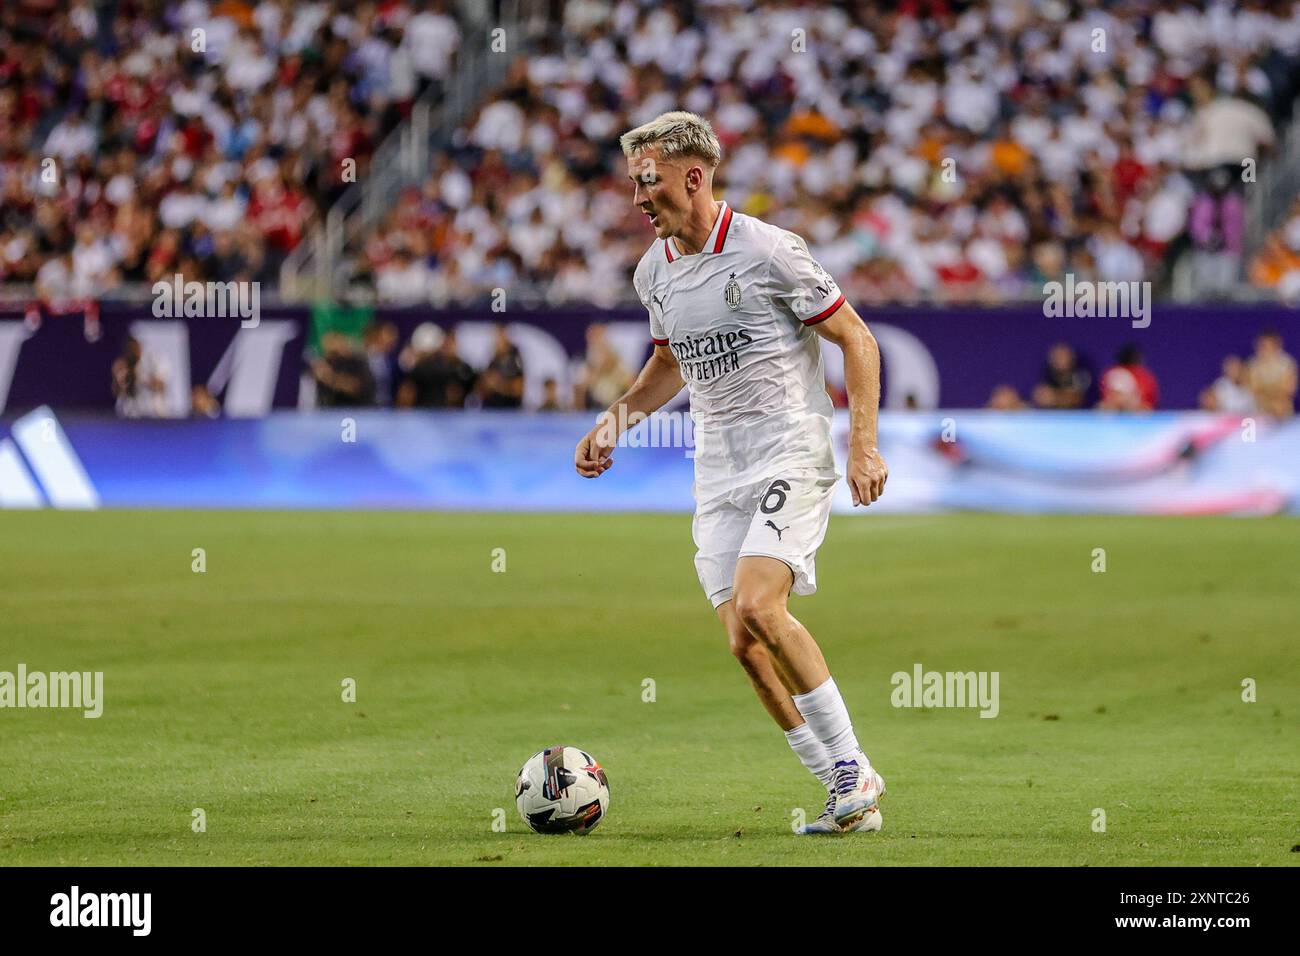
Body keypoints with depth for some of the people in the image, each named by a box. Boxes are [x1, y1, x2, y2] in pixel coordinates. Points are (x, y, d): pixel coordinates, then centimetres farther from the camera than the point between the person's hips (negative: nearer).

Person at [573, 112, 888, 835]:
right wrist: (617, 419, 12)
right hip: (717, 470, 7)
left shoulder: (768, 251, -12)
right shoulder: (653, 271, 8)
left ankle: (851, 766, -12)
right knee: (746, 644, -2)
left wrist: (865, 443, -14)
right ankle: (850, 795, 7)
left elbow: (857, 339, -7)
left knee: (757, 608, -24)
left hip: (793, 452, -7)